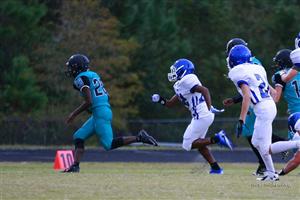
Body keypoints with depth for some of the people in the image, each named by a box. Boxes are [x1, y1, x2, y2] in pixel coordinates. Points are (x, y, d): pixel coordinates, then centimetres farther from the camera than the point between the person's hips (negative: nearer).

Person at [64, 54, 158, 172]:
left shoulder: (81, 79, -8)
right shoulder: (93, 75, 19)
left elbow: (88, 102, -16)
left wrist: (74, 114, -7)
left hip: (100, 113, -10)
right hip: (105, 110, 10)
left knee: (109, 145, -10)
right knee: (79, 137, 11)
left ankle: (139, 138, -12)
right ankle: (75, 166, 6)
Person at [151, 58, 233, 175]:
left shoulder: (186, 81, -12)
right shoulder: (180, 85, 18)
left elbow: (204, 90, -24)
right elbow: (170, 104, 22)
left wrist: (209, 108, -30)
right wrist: (161, 100, 3)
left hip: (202, 116, -10)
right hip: (202, 116, 10)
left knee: (188, 144, -2)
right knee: (199, 143, 21)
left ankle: (216, 139, -9)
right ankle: (216, 168, 19)